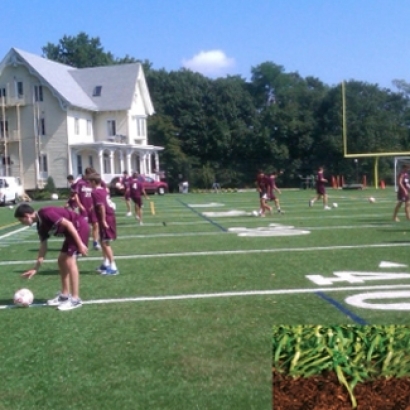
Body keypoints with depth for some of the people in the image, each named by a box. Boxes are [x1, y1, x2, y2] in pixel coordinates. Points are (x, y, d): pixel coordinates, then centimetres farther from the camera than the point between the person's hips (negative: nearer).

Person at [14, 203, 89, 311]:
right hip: (73, 230, 10)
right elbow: (43, 247, 16)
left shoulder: (45, 213, -18)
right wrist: (35, 268, 16)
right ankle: (65, 296, 20)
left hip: (79, 226, -10)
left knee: (69, 261, -12)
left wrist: (80, 244, -22)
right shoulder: (41, 225, 10)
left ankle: (75, 300, -8)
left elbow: (68, 224, -22)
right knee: (62, 260, 12)